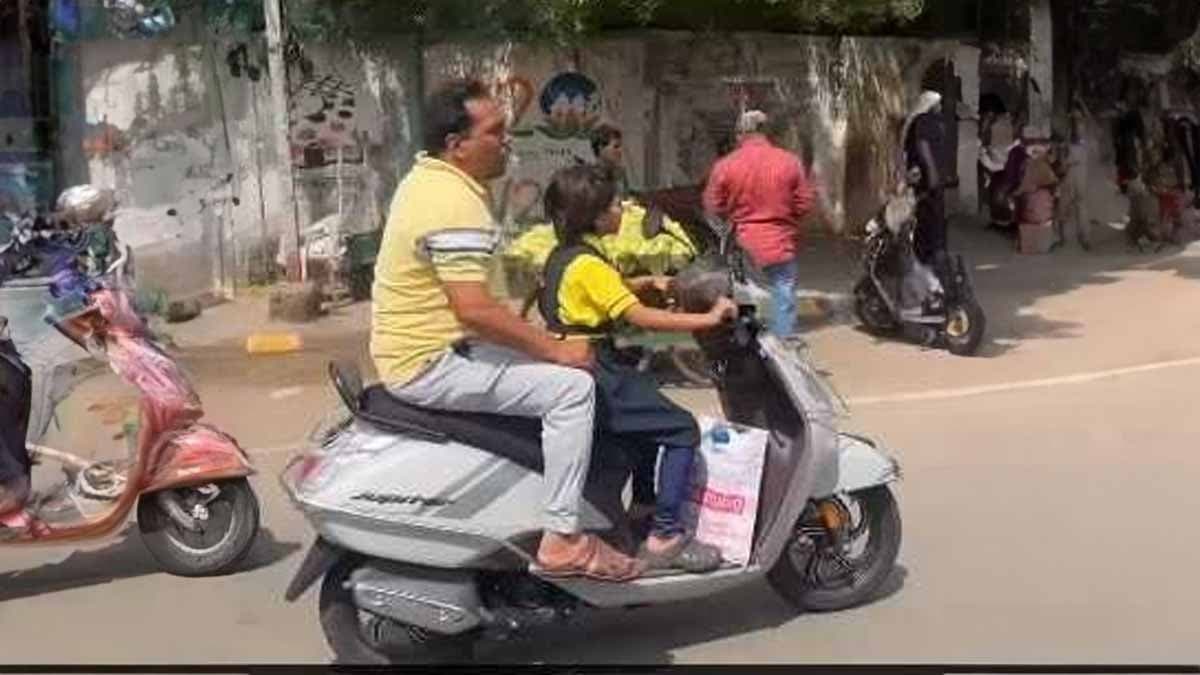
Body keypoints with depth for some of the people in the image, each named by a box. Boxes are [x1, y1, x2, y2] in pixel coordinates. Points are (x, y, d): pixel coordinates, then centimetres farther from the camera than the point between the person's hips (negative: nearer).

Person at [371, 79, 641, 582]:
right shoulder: (456, 205, -23)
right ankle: (561, 539, -14)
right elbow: (474, 309, -28)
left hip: (414, 348, 11)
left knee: (549, 370, 21)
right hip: (431, 365, -11)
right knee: (572, 387, -18)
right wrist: (556, 349, -20)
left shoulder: (427, 176, 10)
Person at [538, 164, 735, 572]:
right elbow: (641, 317, -24)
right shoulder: (587, 264, -19)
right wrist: (708, 319, -20)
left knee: (654, 414, 29)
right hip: (590, 376, -10)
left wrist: (649, 282, 13)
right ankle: (665, 537, -10)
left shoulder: (564, 254, 10)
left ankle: (643, 504, 38)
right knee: (681, 430, -8)